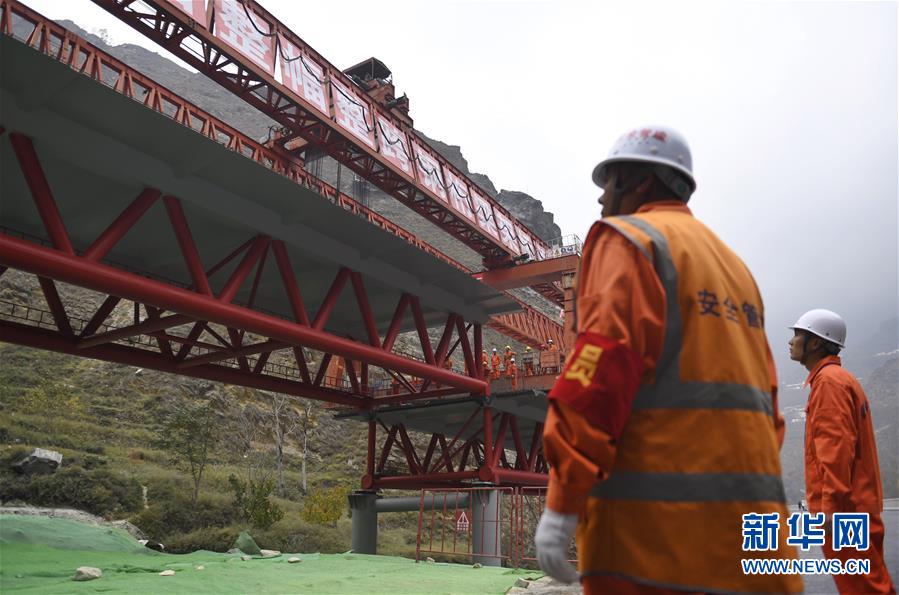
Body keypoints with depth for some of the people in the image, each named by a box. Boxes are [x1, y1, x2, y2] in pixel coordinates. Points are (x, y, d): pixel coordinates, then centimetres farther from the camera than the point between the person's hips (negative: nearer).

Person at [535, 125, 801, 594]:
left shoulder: (627, 239, -2)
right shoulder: (733, 264, 22)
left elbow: (604, 368, -17)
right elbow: (766, 397, 19)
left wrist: (561, 500, -17)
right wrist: (751, 506, 20)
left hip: (657, 520, -8)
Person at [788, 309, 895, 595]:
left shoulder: (828, 380, -12)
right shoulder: (839, 377, 18)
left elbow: (837, 447, -21)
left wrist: (831, 504, -22)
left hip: (844, 509, -10)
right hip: (854, 506, 10)